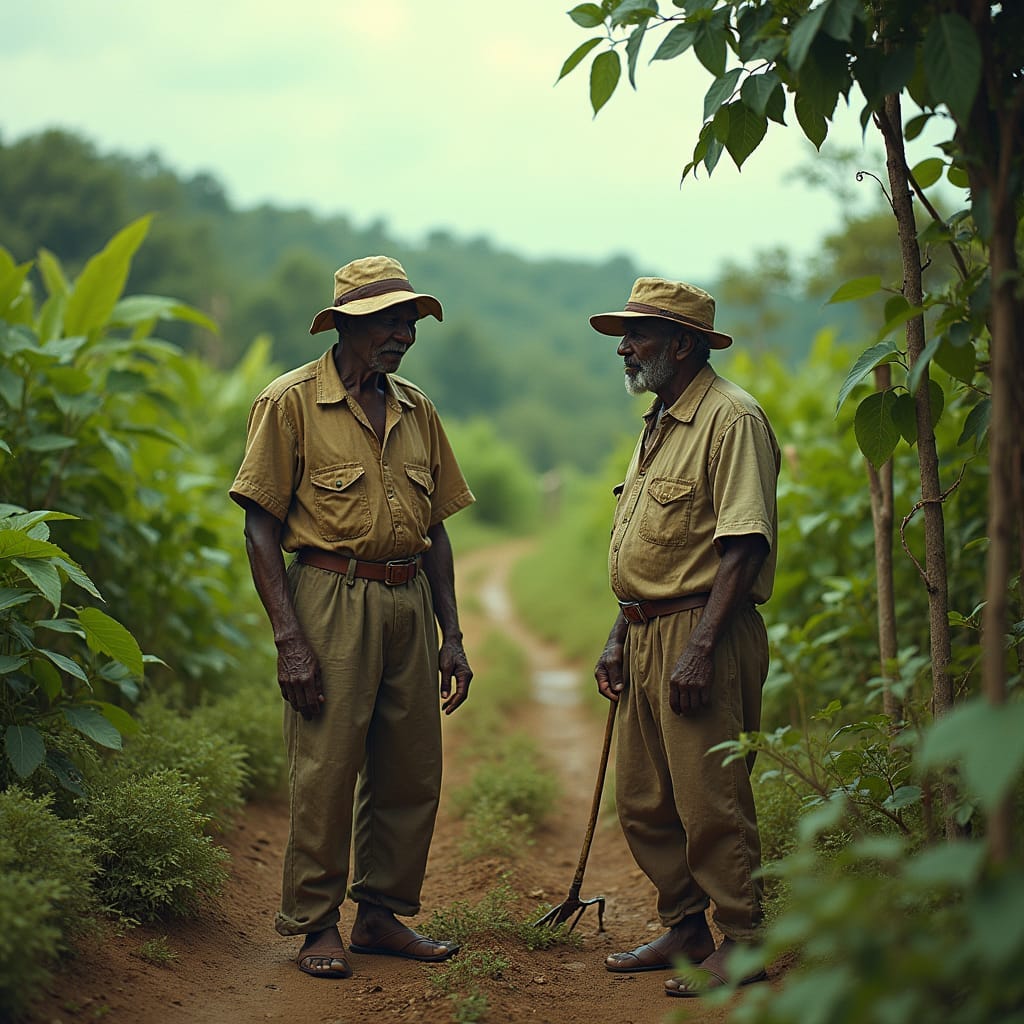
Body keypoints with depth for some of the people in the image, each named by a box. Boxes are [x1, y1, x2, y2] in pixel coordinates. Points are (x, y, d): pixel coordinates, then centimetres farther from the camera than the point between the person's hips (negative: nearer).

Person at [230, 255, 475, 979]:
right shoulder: (292, 402, -3)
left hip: (409, 602, 6)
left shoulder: (417, 410, 14)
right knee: (326, 768, -3)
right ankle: (316, 926, 10)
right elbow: (261, 527, -6)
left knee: (412, 773, 8)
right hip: (333, 598, -5)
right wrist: (289, 639, -14)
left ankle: (382, 914, 22)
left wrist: (451, 635, 11)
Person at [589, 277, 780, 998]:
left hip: (705, 633, -10)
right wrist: (620, 637, 18)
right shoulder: (659, 424, 19)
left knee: (710, 799, -5)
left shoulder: (731, 417, -11)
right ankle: (685, 930, 26)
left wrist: (699, 648, -23)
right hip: (649, 634, 10)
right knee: (643, 801, 13)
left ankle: (742, 945, 7)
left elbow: (743, 545, -18)